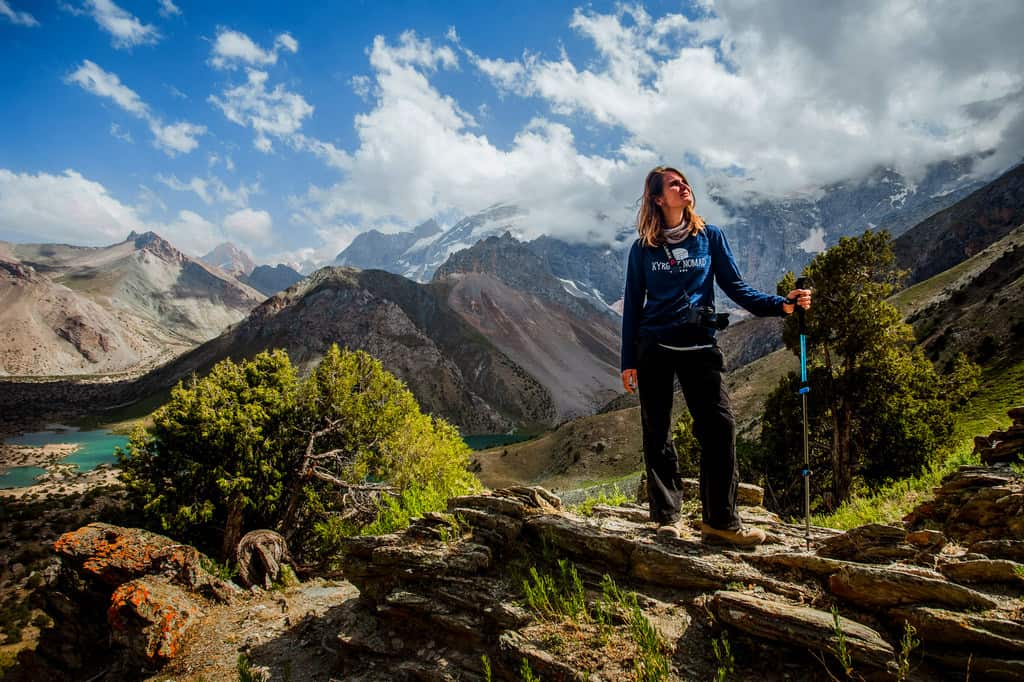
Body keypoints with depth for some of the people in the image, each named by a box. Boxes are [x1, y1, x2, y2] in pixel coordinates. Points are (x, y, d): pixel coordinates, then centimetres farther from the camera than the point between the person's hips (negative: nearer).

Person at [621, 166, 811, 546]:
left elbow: (736, 288, 7)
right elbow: (632, 305, 7)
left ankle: (720, 520, -1)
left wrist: (781, 305, -9)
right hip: (653, 347, 0)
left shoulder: (709, 237, 9)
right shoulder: (643, 248, 6)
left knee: (719, 426, -10)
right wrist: (628, 361, 3)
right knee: (657, 433, 3)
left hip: (699, 345, 1)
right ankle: (666, 517, 14)